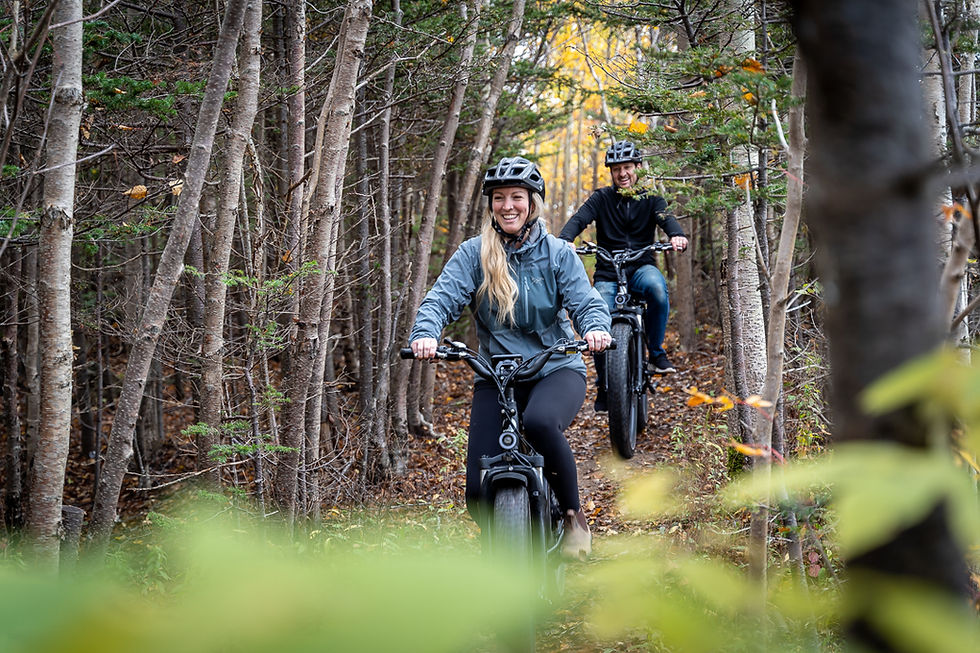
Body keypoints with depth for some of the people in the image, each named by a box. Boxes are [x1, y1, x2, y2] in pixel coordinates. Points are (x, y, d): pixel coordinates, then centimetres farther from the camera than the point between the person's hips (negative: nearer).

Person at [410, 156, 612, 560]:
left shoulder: (557, 253, 2)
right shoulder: (474, 253, 1)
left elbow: (585, 301, -5)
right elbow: (442, 298, -10)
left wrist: (595, 328, -29)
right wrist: (425, 333, -31)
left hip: (556, 369, -1)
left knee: (540, 421, -37)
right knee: (479, 490, -11)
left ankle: (574, 515, -13)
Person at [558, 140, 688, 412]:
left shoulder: (650, 198, 5)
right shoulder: (601, 198, 3)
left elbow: (665, 217, -13)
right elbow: (579, 219, -12)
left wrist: (677, 235, -38)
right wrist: (564, 240, -35)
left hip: (641, 267, 0)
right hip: (608, 272, 0)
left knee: (657, 287, -35)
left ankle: (656, 352, -16)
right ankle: (603, 383, 5)